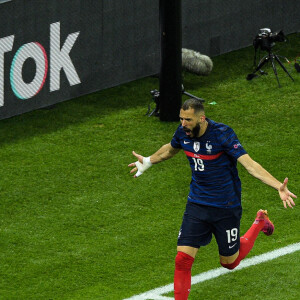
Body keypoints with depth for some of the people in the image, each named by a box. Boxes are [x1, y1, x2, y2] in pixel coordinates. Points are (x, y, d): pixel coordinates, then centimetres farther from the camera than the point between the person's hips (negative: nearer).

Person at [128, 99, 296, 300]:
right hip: (197, 205, 4)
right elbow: (170, 149, 19)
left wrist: (279, 187, -43)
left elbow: (249, 164, -31)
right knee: (183, 259, -9)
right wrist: (147, 162, 36)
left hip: (226, 207, -4)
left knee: (229, 262, 14)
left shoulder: (222, 134, -23)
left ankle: (260, 223, 38)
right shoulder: (183, 133, -6)